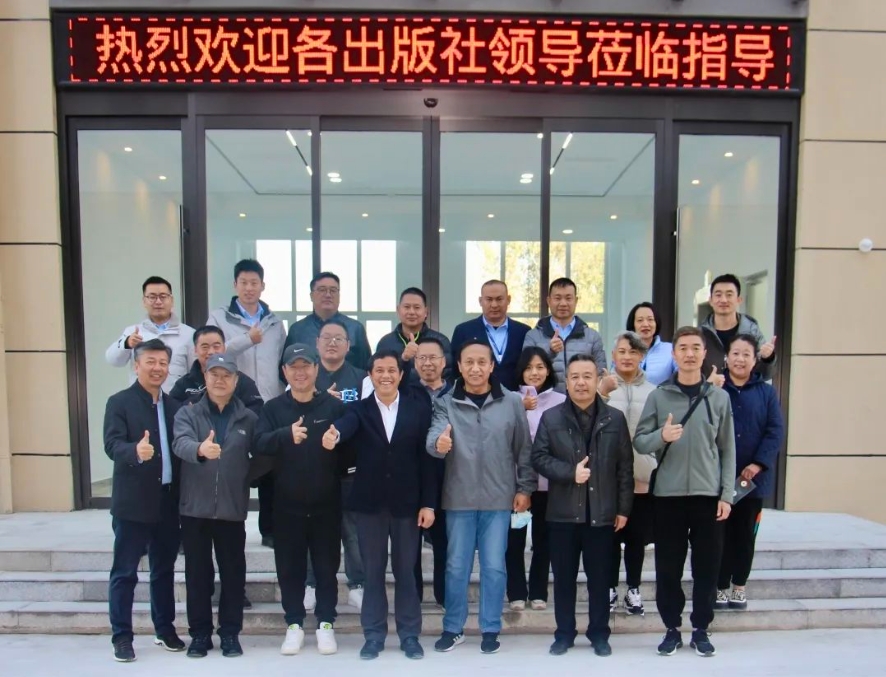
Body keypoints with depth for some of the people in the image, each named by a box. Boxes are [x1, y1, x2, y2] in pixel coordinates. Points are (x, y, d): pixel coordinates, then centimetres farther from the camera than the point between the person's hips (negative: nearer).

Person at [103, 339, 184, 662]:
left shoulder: (174, 405, 10)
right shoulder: (119, 402, -5)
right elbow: (112, 445, -17)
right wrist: (136, 451, -38)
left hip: (169, 502, 5)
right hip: (133, 502, -5)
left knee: (164, 570, 15)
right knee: (124, 572, 4)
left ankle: (165, 629, 28)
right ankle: (122, 637, 17)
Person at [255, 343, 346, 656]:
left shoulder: (334, 406, -2)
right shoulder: (273, 408, 0)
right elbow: (258, 443, -17)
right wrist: (287, 434, -34)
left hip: (326, 503, -1)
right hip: (287, 504, 1)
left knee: (326, 566, 10)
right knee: (290, 567, 11)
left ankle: (325, 623, 25)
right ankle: (294, 624, 27)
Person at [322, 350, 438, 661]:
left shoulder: (418, 407, -1)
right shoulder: (359, 409, 0)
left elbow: (427, 457, -2)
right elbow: (346, 424, -24)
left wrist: (428, 503, -6)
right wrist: (334, 433, -49)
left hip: (407, 502, 0)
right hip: (370, 503, 1)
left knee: (405, 571, 11)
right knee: (373, 572, 11)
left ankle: (409, 635, 26)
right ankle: (374, 636, 25)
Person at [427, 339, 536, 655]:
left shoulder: (512, 402, 0)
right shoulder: (445, 403, -2)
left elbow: (524, 448, 3)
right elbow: (434, 435, -17)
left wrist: (525, 487, 1)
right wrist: (438, 443, -40)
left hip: (499, 498, 0)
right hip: (458, 498, 0)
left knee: (494, 566, 8)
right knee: (456, 566, 11)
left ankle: (491, 629, 25)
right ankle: (453, 628, 28)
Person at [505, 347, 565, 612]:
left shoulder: (561, 401, 0)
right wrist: (520, 409, -19)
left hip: (547, 481, 1)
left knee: (542, 539, 11)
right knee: (515, 538, 4)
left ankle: (538, 592, 25)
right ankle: (517, 593, 19)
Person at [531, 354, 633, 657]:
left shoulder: (615, 418, 3)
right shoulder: (551, 417, 1)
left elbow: (625, 467, 3)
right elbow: (538, 457, -3)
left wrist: (623, 508, -1)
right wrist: (570, 472, -17)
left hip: (602, 513, 0)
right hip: (563, 512, 0)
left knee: (599, 577, 11)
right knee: (564, 577, 10)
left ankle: (599, 634, 27)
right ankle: (564, 634, 25)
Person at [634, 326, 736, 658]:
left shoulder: (719, 397, 4)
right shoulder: (658, 396, 1)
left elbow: (727, 450, 5)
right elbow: (639, 441, -1)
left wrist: (726, 494, 0)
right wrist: (661, 436, -22)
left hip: (708, 495, 1)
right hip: (668, 494, -1)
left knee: (706, 566, 8)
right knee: (668, 567, 6)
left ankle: (700, 630, 25)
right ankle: (672, 629, 22)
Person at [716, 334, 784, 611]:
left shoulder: (767, 392, 4)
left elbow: (775, 431, -3)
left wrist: (758, 464, -13)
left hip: (754, 478, 2)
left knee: (745, 534, 13)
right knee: (721, 534, 7)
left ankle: (739, 586, 28)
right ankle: (721, 587, 20)